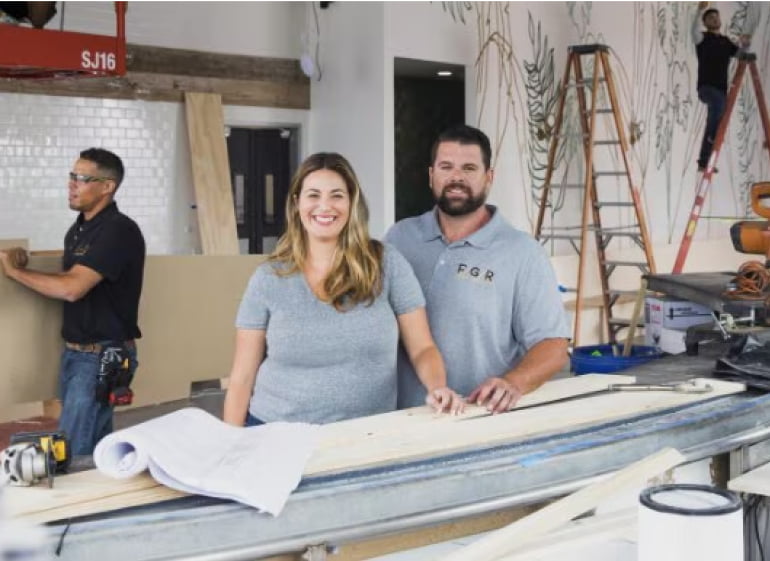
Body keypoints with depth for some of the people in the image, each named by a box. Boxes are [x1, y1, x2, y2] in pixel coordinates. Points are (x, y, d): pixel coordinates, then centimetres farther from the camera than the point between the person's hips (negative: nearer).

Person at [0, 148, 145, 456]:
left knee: (72, 455, -9)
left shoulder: (119, 231, -16)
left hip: (102, 357, -8)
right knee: (96, 449, 12)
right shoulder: (78, 229, 13)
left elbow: (71, 288, -24)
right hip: (74, 352, 8)